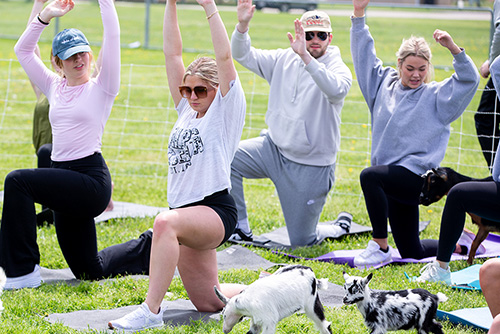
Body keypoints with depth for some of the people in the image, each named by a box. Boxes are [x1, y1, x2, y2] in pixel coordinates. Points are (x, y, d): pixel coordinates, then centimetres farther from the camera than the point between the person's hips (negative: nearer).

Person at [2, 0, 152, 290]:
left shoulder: (102, 87, 0)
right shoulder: (54, 87, 15)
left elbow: (113, 36, -9)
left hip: (91, 179, -7)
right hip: (66, 181, 7)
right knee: (90, 270, 11)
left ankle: (23, 271, -20)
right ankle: (149, 248, 33)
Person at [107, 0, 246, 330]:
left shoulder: (227, 110, -1)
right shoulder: (187, 111, 15)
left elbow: (224, 56, -13)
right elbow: (172, 54, 11)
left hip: (216, 209, -8)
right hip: (188, 215, 8)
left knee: (166, 222, -38)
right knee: (207, 301, 11)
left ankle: (151, 311, -40)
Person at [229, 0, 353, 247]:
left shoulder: (338, 69, -13)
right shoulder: (283, 60, 2)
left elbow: (335, 90, -37)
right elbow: (243, 55, -3)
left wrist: (305, 56, -48)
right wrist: (242, 25, -23)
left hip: (311, 166, -4)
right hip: (274, 148, 5)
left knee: (302, 241, 0)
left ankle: (342, 226, 35)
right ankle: (241, 229, -5)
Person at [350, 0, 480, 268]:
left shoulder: (436, 96, 0)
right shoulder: (385, 83, 11)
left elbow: (469, 79, -12)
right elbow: (364, 53, 15)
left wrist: (453, 48, -26)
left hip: (414, 176, -6)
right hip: (391, 181, 6)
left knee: (370, 176, -34)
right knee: (412, 253, 10)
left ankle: (380, 246, -24)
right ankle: (455, 244, 37)